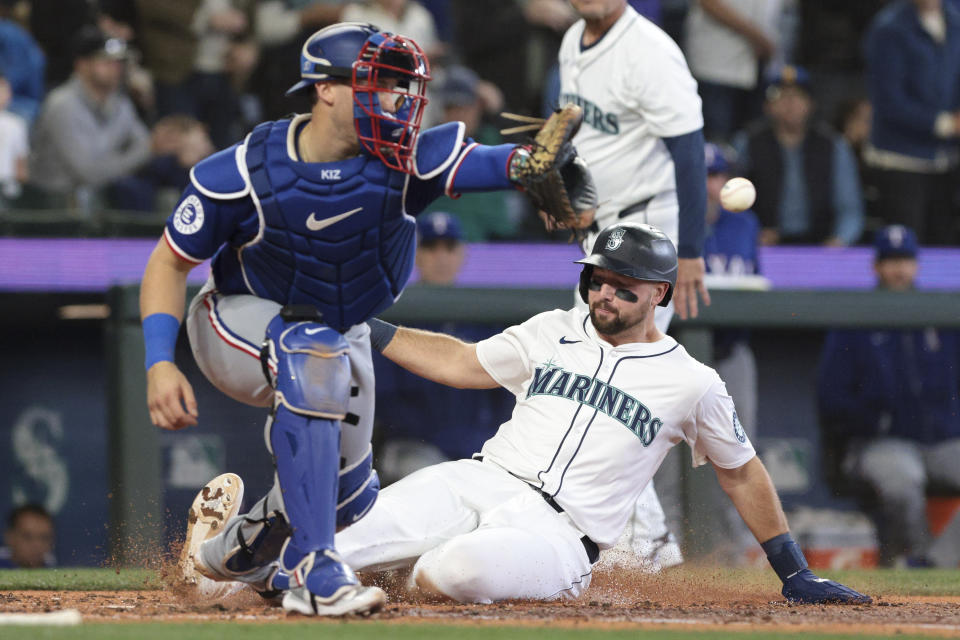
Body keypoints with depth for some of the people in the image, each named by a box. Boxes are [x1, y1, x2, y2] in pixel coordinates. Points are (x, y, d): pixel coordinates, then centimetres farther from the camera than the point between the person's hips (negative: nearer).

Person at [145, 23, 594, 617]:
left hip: (342, 334, 5)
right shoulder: (244, 174, -27)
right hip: (239, 323, -5)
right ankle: (312, 571, -35)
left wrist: (532, 162, -66)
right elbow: (170, 261, -16)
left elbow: (480, 161, -42)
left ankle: (234, 544, 43)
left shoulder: (405, 161, -24)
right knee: (315, 358, -38)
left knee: (348, 496, 12)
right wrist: (159, 364, -27)